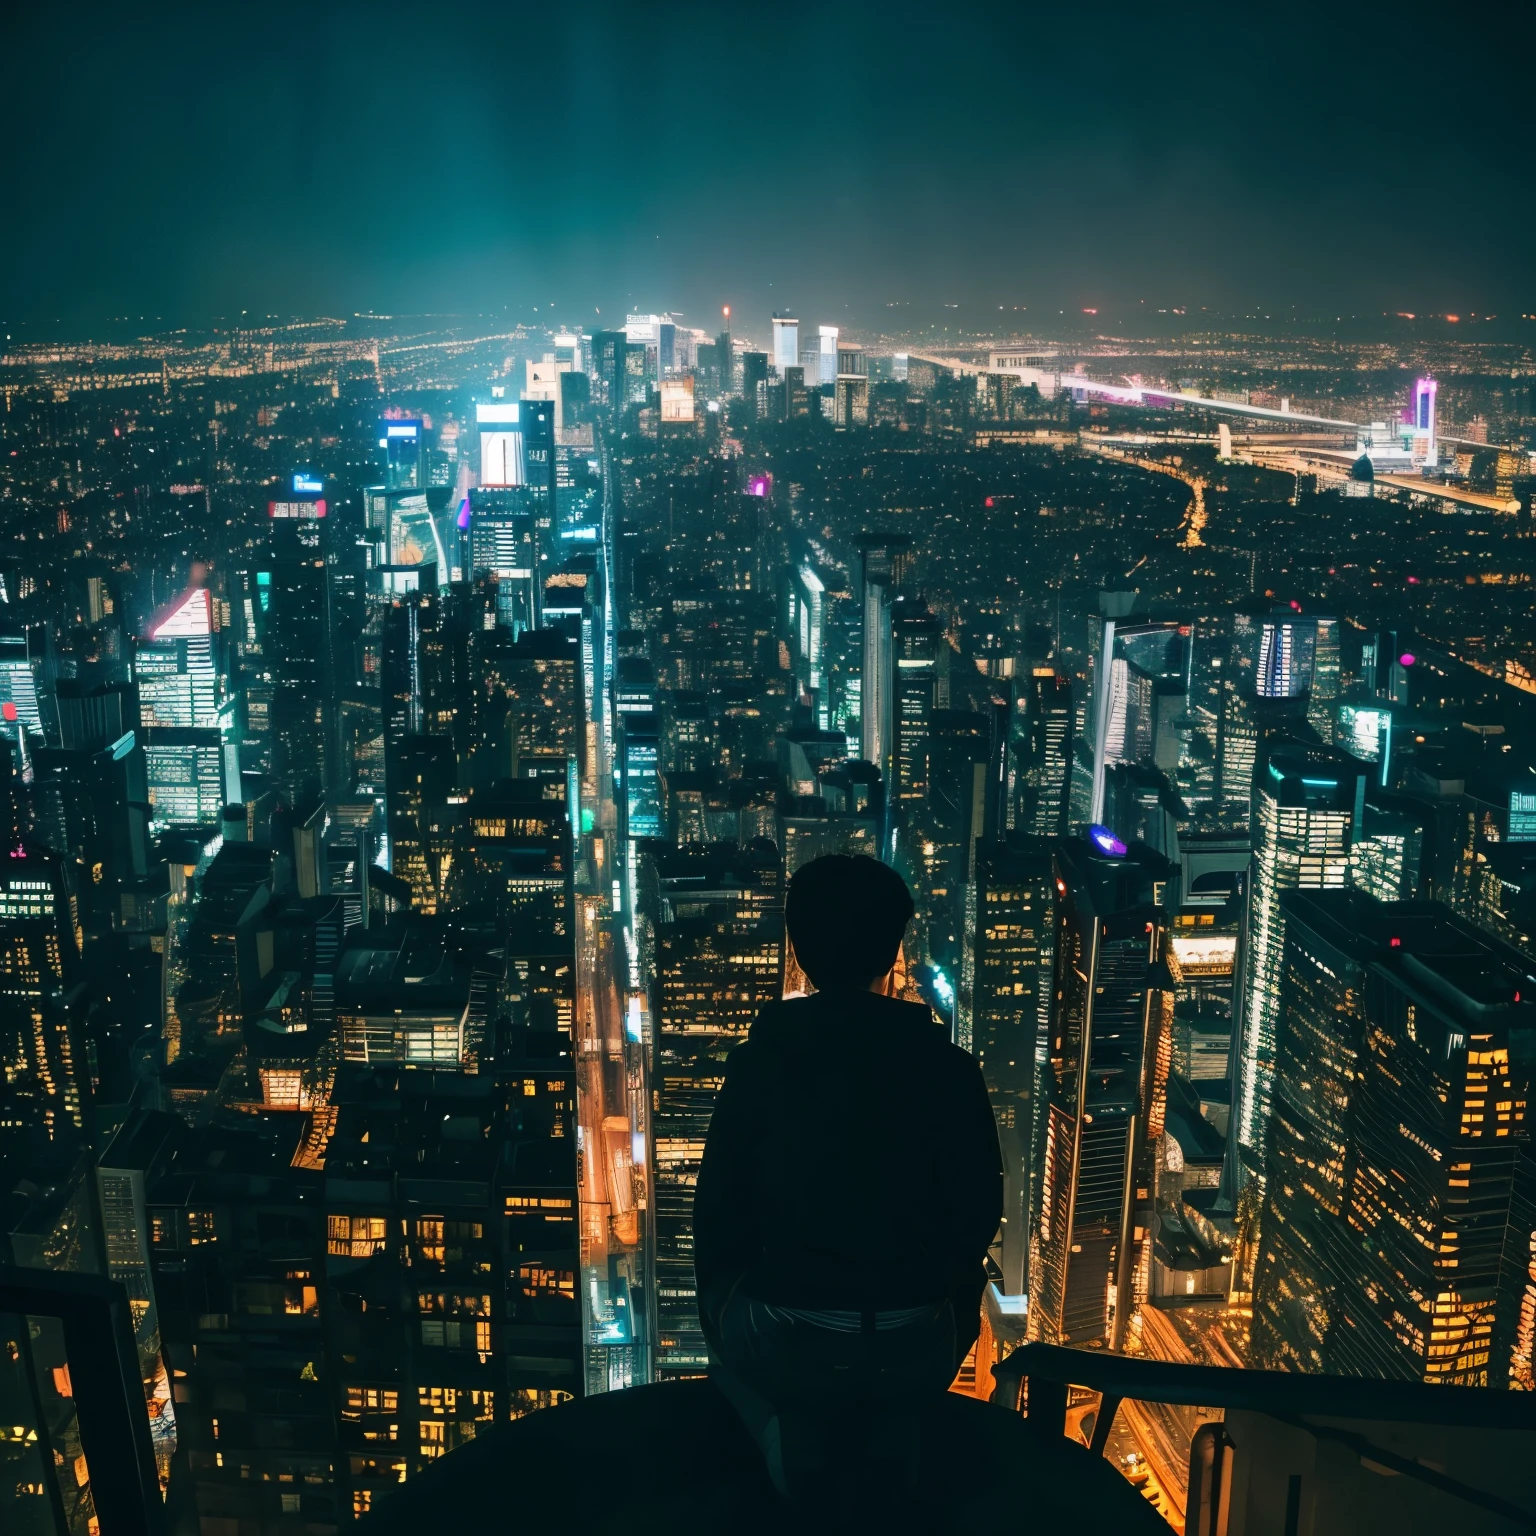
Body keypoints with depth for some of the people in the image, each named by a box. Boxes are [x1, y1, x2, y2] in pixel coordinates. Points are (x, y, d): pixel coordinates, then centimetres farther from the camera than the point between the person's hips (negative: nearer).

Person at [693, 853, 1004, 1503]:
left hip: (783, 1347, -1)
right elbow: (978, 1214, -1)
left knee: (723, 1298, 31)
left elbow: (719, 1213, -2)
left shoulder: (758, 1060, -8)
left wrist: (716, 1303, 17)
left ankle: (785, 1431, 9)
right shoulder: (949, 1066, -8)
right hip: (913, 1351, 2)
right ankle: (890, 1424, 14)